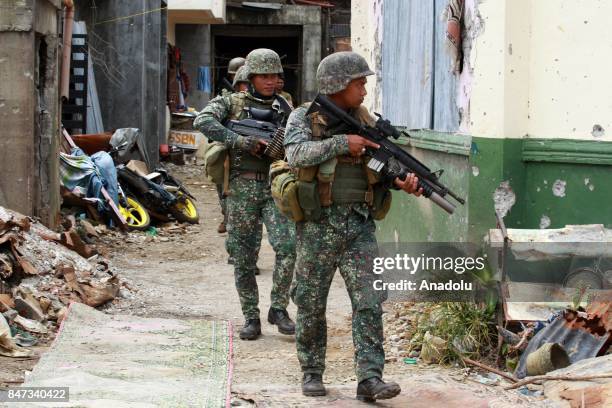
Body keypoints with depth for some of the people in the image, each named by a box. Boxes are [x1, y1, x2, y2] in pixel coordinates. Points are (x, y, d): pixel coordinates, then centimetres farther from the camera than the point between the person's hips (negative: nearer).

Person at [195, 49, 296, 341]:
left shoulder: (284, 110, 12)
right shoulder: (232, 103, 3)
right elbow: (203, 122, -15)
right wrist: (242, 142, -20)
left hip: (275, 187, 1)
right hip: (242, 188, -1)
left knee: (286, 246, -16)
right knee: (243, 258, 2)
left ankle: (279, 309, -3)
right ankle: (251, 318, 13)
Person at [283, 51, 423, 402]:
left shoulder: (366, 121, 9)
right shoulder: (304, 118, -2)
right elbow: (297, 153, -20)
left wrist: (403, 180, -12)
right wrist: (342, 143, -23)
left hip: (359, 225, 3)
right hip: (318, 226, -3)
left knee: (369, 301, -7)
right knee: (311, 305, 6)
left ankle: (370, 379, -9)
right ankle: (312, 373, 20)